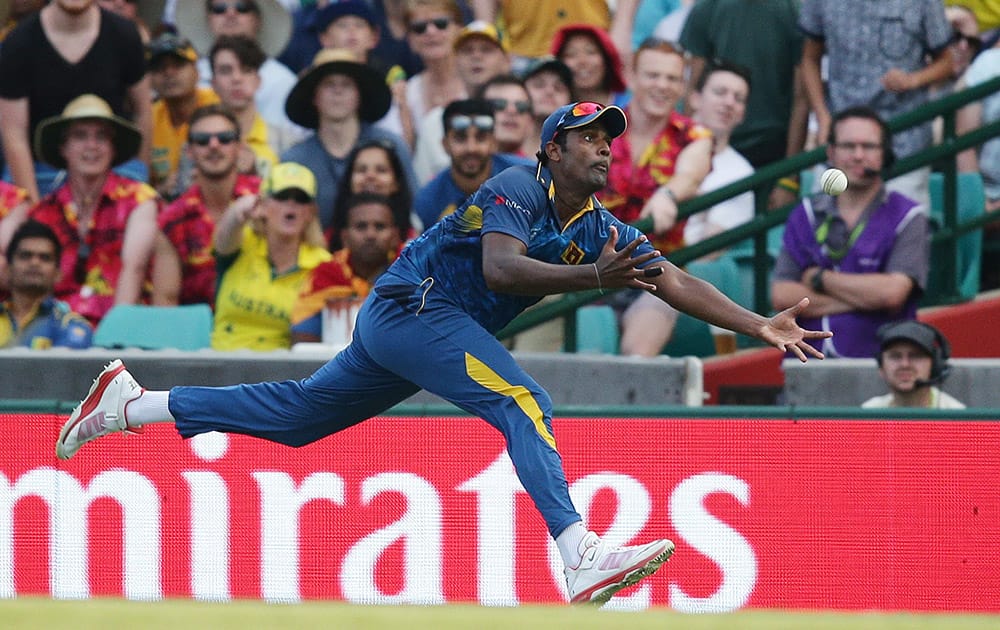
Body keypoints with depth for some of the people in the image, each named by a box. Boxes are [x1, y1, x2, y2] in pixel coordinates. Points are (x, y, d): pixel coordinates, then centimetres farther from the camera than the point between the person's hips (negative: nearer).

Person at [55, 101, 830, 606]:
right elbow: (501, 269, -32)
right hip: (410, 307, -9)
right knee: (524, 406, -25)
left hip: (408, 329, 9)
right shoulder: (518, 189, -16)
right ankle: (581, 556, -41)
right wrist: (594, 278, -42)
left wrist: (761, 326, -6)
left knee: (296, 415, 16)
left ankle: (135, 405, 25)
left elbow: (675, 281, 3)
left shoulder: (602, 230, 7)